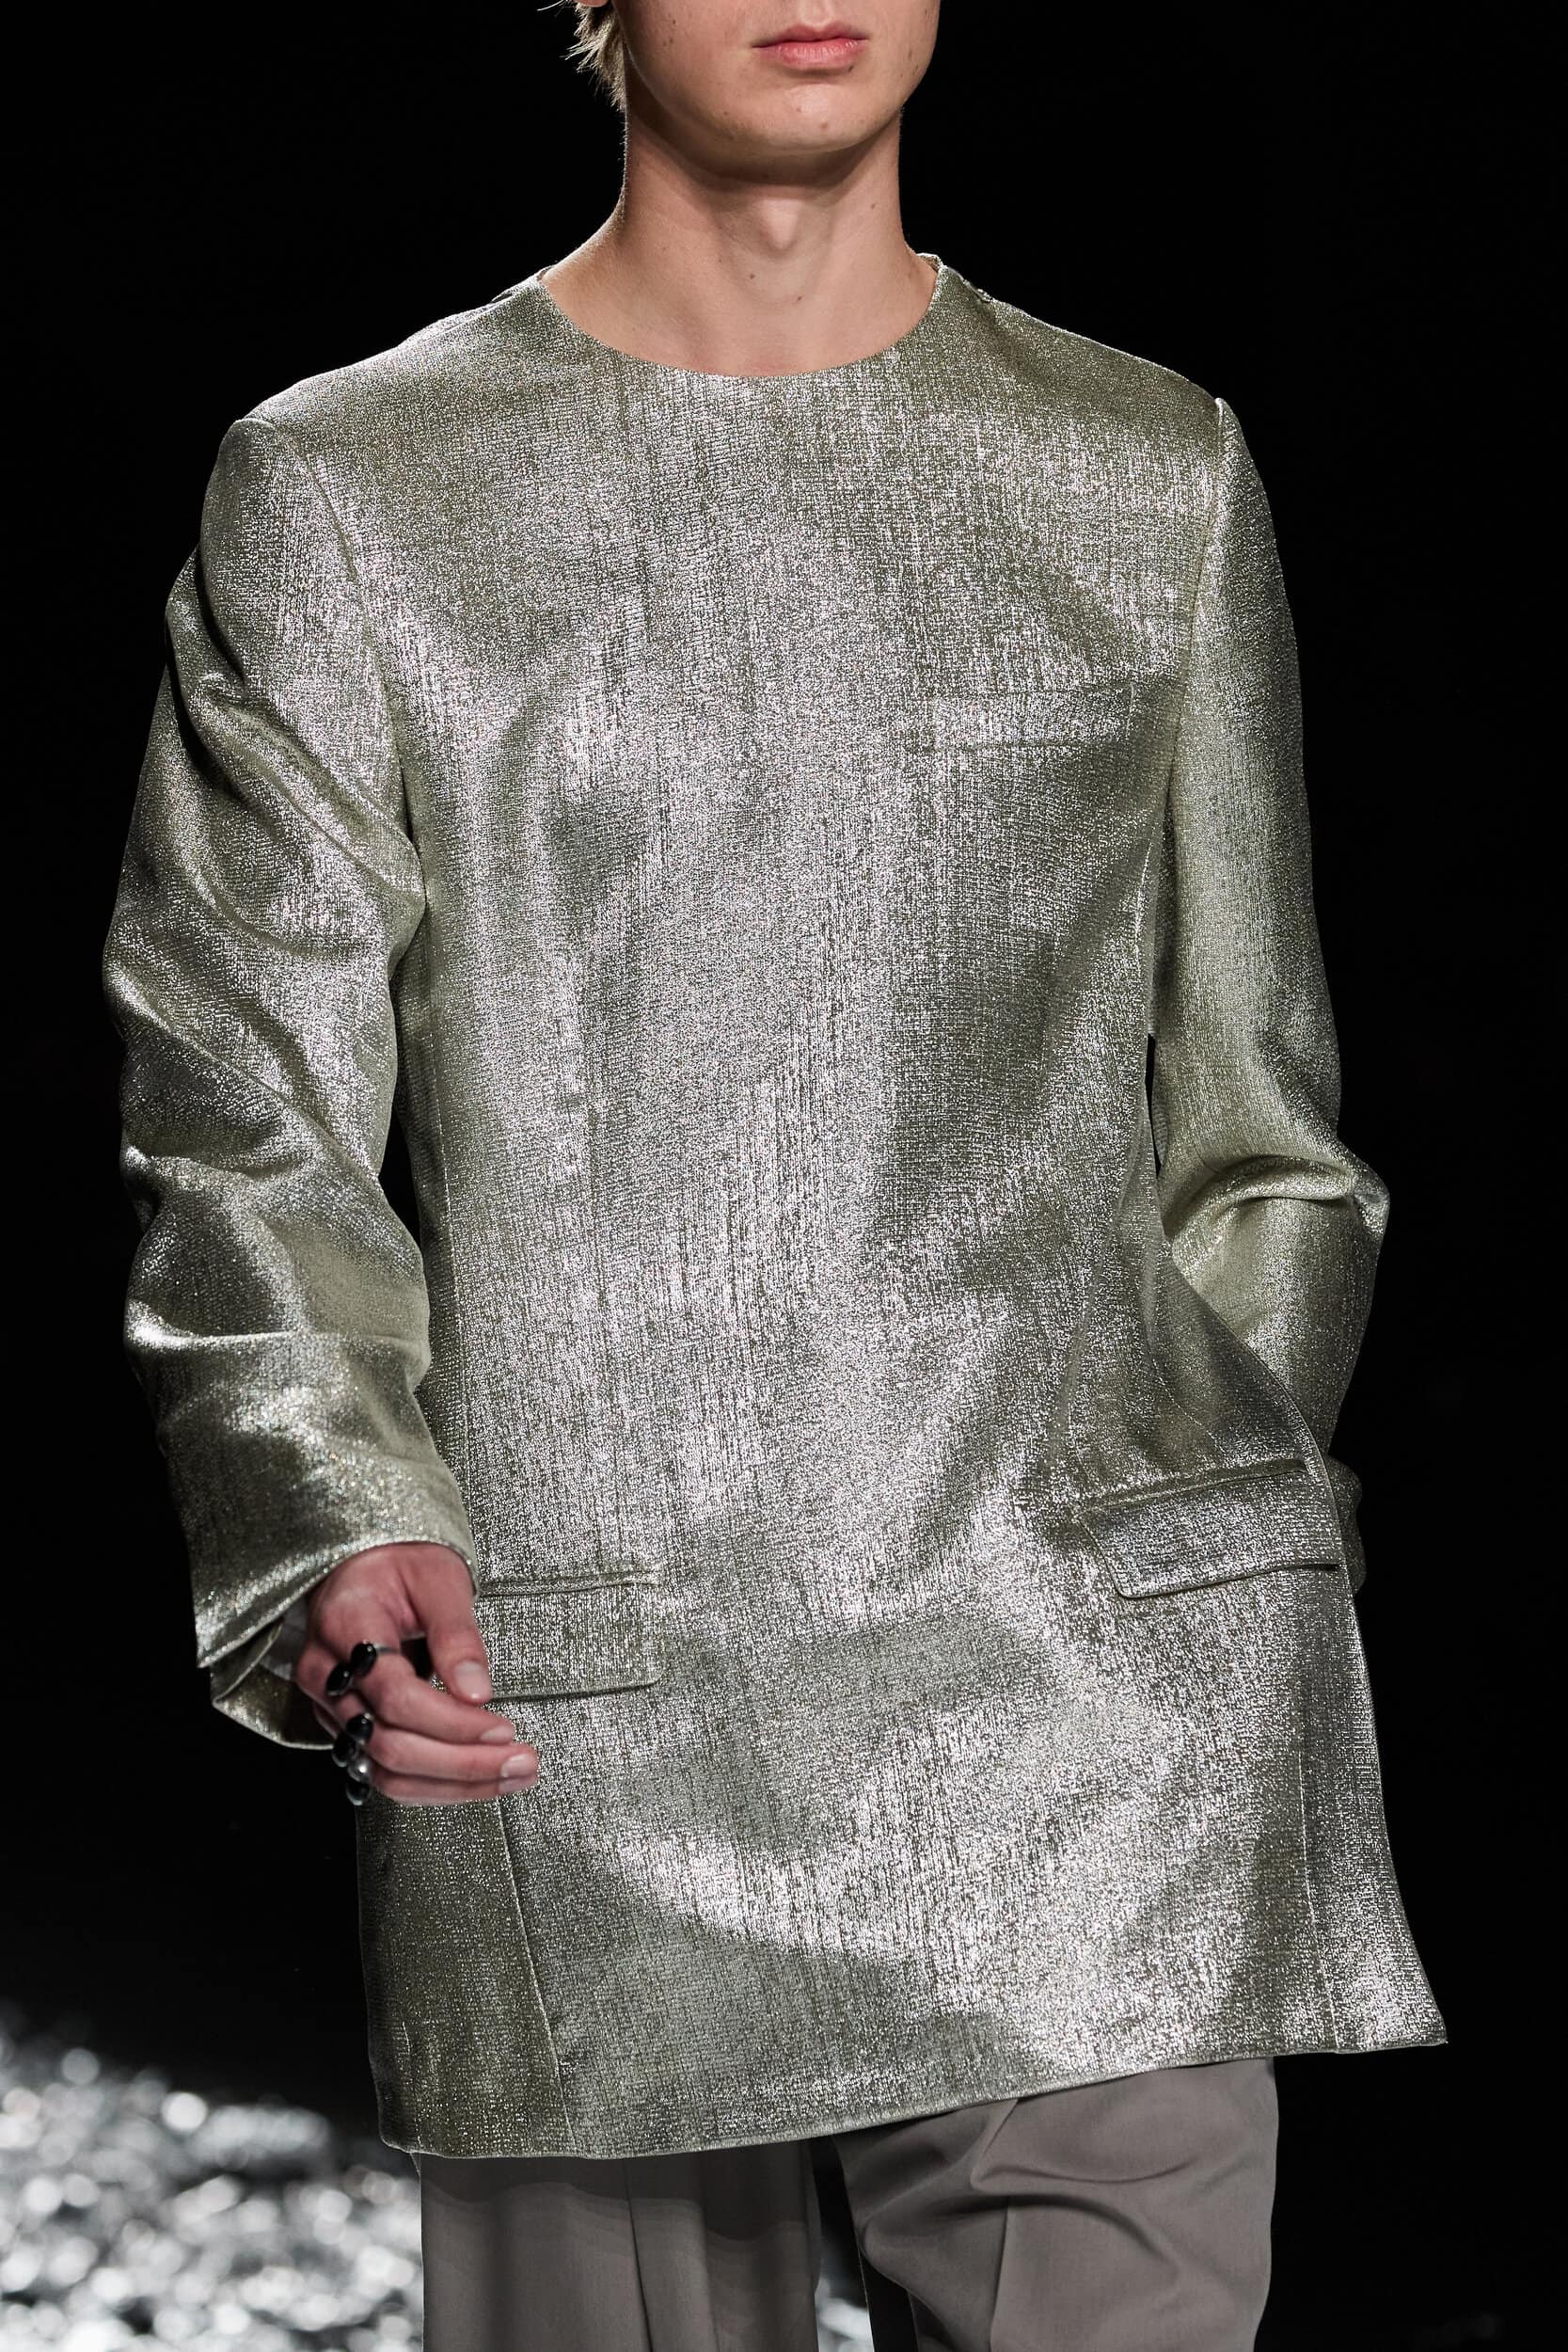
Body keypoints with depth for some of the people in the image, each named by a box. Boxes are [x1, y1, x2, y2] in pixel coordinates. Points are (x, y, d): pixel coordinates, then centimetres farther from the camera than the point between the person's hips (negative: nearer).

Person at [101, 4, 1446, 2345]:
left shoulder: (1156, 479, 13)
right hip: (565, 1716, -1)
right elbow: (242, 1126, 3)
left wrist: (1229, 1582, 13)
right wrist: (339, 1537, -12)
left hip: (1094, 1711, 1)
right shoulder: (346, 497, 7)